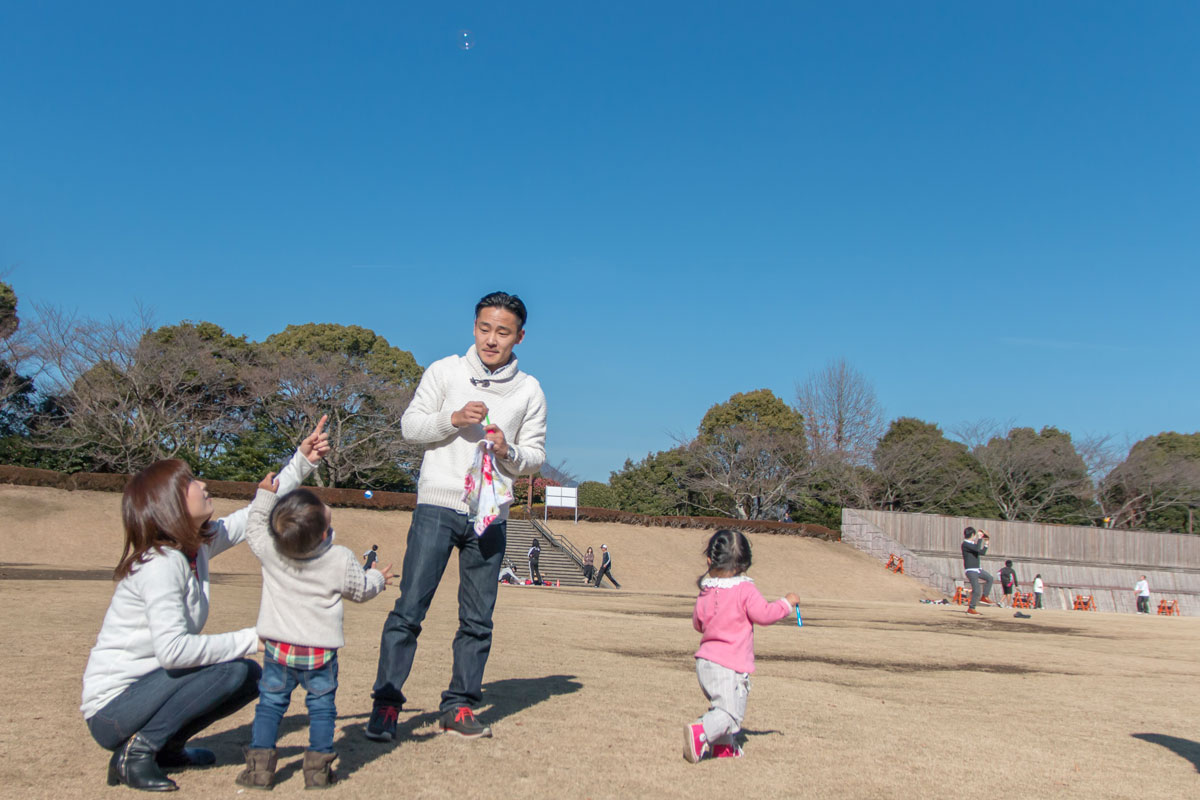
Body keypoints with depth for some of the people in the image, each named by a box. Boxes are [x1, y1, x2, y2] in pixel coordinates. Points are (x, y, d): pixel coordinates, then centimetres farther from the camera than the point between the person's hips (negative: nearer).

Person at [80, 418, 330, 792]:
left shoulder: (197, 545, 1)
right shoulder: (160, 564, -24)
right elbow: (172, 649, -33)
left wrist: (301, 463, 7)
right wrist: (250, 639, -26)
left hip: (144, 688, 9)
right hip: (112, 710, -8)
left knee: (253, 676, 5)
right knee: (232, 671, -23)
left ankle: (165, 746, 12)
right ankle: (138, 750, -10)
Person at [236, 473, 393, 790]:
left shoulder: (269, 550, -11)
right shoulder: (341, 560, -14)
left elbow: (253, 528, 11)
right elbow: (360, 590, 4)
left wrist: (265, 496, 17)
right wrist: (378, 578, 24)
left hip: (278, 648, 1)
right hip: (321, 651, -1)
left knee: (270, 703, 13)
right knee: (321, 705, 12)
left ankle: (259, 764, 11)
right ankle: (318, 767, 11)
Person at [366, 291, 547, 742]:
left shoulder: (529, 391, 7)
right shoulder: (445, 371, 4)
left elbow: (535, 457, 9)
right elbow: (409, 425, 3)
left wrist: (508, 452, -12)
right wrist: (453, 419, -13)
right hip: (438, 506, -2)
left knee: (478, 619, 6)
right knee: (410, 608, -7)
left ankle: (458, 707, 16)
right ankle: (386, 703, 1)